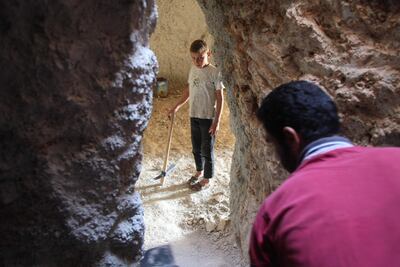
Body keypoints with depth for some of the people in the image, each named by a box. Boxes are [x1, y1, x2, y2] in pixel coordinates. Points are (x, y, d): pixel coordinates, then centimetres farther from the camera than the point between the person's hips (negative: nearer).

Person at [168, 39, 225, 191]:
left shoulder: (215, 73, -16)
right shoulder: (193, 69, 3)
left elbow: (220, 98, -14)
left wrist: (217, 121, -17)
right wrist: (177, 107, 15)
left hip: (208, 117, -6)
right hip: (194, 116, 6)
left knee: (207, 150, 7)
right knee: (196, 148, 19)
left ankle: (206, 179, 24)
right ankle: (199, 171, 40)